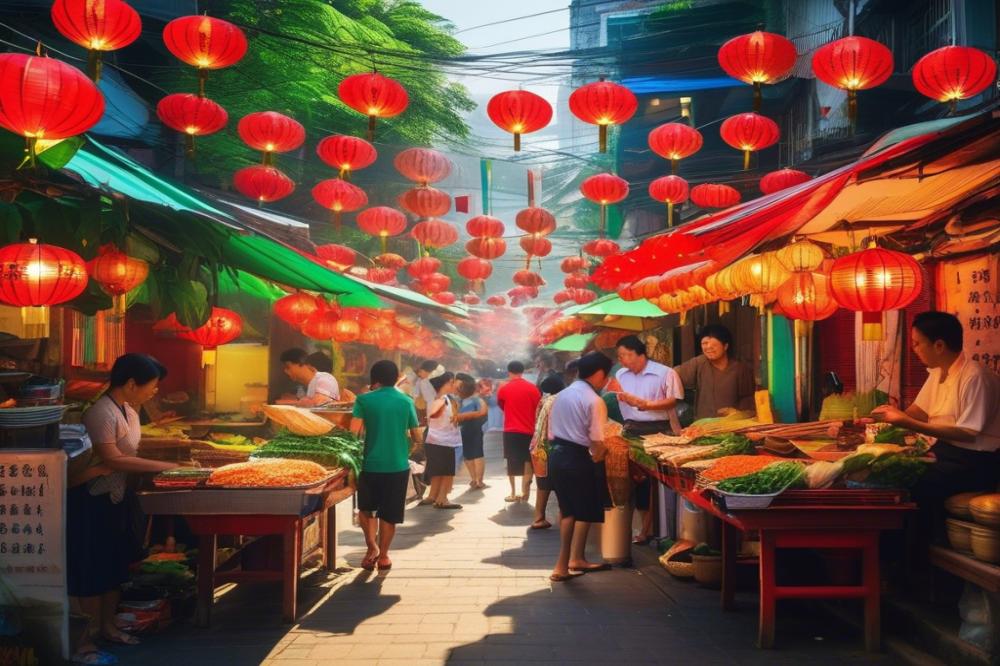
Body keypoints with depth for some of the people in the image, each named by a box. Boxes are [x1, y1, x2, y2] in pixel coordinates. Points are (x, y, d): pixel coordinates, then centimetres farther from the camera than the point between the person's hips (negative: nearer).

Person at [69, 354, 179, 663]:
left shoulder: (128, 409, 5)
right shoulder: (101, 413, -24)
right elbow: (113, 460, -26)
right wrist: (165, 466, -24)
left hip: (115, 495, 9)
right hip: (91, 499, -9)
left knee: (114, 564, 17)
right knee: (91, 569, -1)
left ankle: (107, 626, 32)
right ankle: (83, 641, 10)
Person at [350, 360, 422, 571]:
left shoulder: (364, 400, -4)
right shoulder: (406, 401, 2)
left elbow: (354, 433, -12)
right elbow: (416, 438, 7)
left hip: (371, 464, -1)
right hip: (398, 465, 1)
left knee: (366, 508, 20)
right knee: (389, 514, 12)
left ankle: (372, 546, 5)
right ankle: (383, 556, 17)